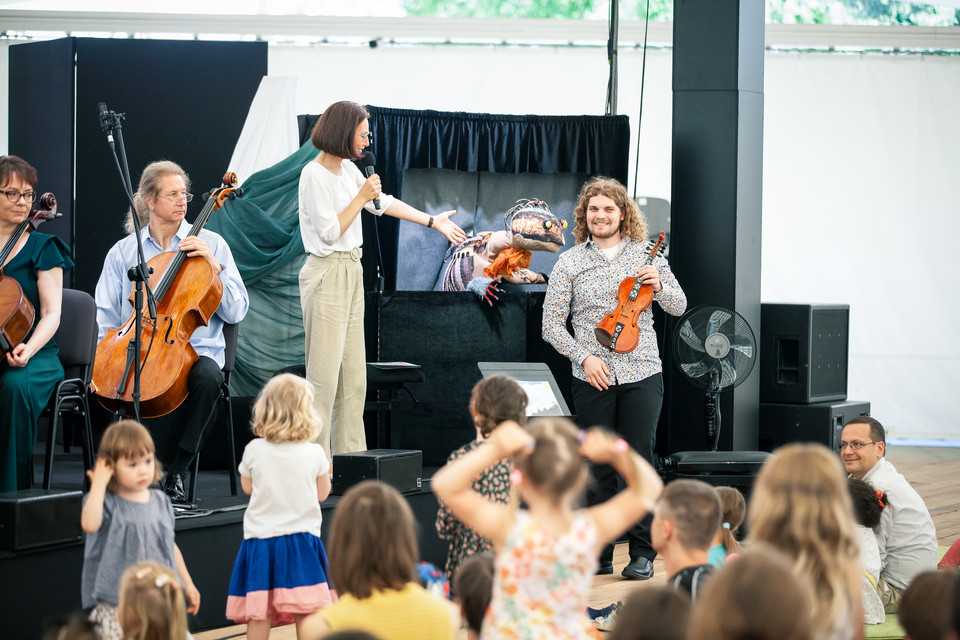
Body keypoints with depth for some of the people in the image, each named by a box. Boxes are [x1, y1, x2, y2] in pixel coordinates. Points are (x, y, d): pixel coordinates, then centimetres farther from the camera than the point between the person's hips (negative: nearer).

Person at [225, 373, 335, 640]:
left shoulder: (254, 451, -5)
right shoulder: (314, 453, -7)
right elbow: (322, 493, 7)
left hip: (260, 537, 1)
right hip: (302, 538, -1)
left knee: (258, 613, 3)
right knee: (305, 612, 1)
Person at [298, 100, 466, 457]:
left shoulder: (348, 169, 11)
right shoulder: (315, 176, -14)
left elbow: (384, 204, 22)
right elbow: (330, 233, -16)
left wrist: (433, 221, 26)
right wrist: (361, 197, -14)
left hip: (351, 273, 9)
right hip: (326, 275, -9)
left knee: (353, 374, 9)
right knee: (324, 374, -9)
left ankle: (350, 454, 12)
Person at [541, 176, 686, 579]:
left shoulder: (646, 255, 6)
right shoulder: (570, 263, 4)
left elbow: (679, 307, 8)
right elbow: (551, 324, 3)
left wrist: (658, 286, -13)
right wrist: (584, 357, -10)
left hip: (642, 375, 0)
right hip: (593, 379, 0)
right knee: (597, 467, 3)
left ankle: (643, 554, 7)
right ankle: (598, 554, 12)